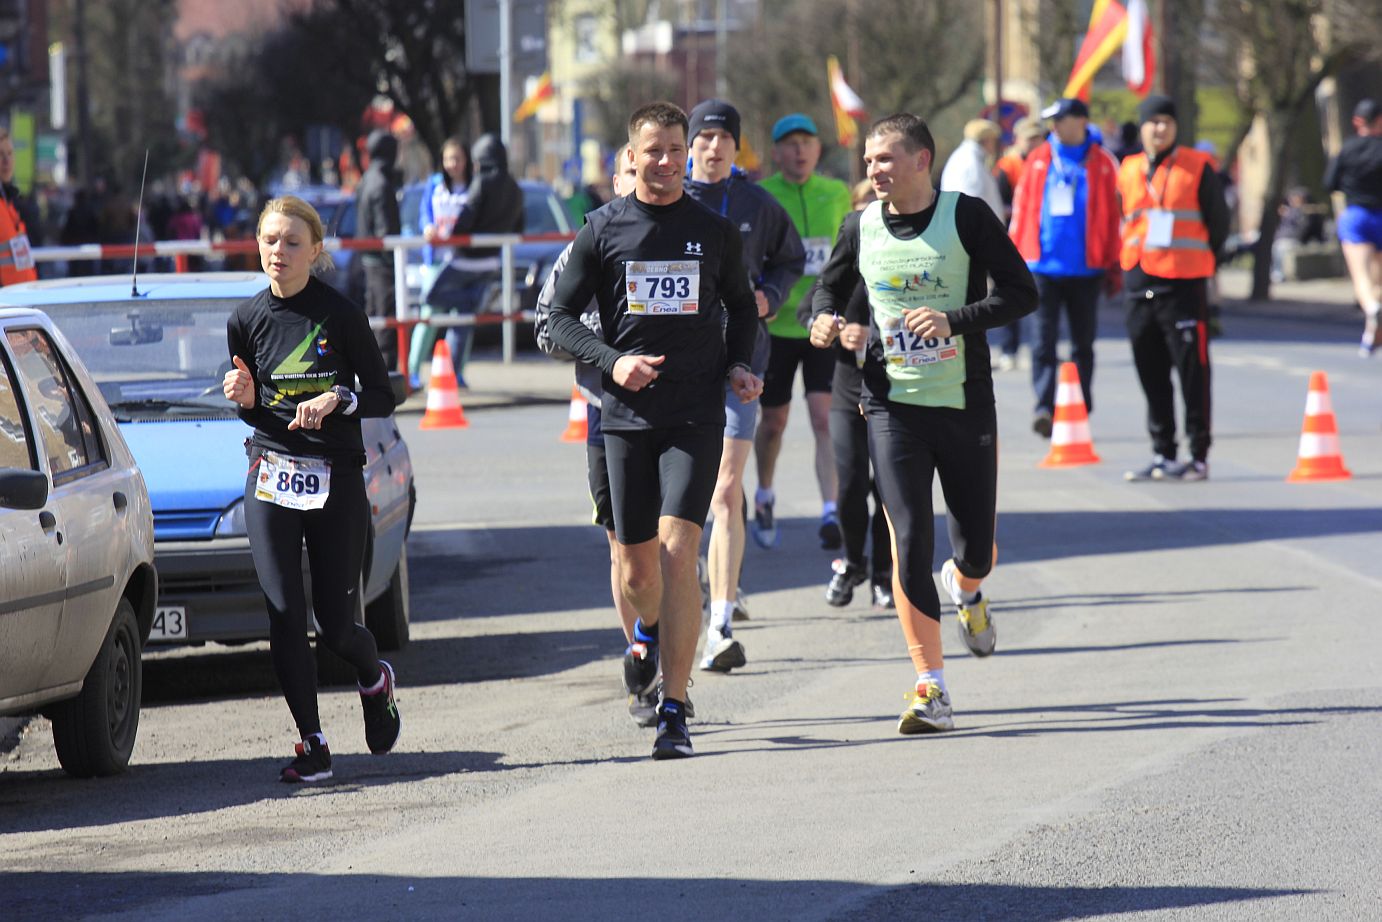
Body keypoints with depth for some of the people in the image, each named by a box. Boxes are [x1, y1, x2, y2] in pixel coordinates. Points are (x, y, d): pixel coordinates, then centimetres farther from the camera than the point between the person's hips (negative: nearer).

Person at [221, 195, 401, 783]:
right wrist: (244, 399, -7)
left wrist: (336, 399, -18)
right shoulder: (248, 319, 5)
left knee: (335, 624, 0)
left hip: (336, 479, -2)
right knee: (284, 617, -7)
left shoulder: (340, 314, -5)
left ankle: (375, 680, 34)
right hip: (270, 477, 2)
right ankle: (312, 746, 1)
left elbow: (382, 396, 0)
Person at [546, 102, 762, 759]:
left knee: (677, 551, -15)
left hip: (696, 415, -1)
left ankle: (674, 711, -12)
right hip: (627, 415, 1)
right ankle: (648, 632, 44)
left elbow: (741, 305, 23)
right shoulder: (603, 229, 3)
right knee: (636, 567, 6)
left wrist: (738, 365, 6)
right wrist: (610, 361, -11)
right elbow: (560, 316, 6)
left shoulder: (715, 232, 6)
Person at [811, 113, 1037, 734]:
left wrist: (954, 321, -21)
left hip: (966, 404, -1)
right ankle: (931, 693, -5)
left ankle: (964, 590, 45)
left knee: (977, 549, 5)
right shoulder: (861, 228, 3)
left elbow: (1021, 293, -7)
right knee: (909, 544, -9)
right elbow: (829, 287, 18)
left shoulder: (968, 217, -6)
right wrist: (827, 321, -6)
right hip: (893, 408, 1)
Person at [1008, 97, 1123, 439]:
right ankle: (1044, 407, -13)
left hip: (1085, 269, 0)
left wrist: (1113, 265, 1)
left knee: (1083, 343, 9)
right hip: (1043, 266, 1)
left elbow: (1113, 215, 3)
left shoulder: (1101, 164, 2)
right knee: (1044, 340, -8)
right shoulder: (1038, 160, 6)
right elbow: (1022, 209, 8)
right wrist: (1015, 258, 4)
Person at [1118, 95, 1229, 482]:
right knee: (1151, 375, 9)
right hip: (1139, 286, 5)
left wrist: (1203, 261, 8)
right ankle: (1163, 455, 17)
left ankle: (1199, 456, -1)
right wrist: (1126, 264, 15)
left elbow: (1218, 222, 4)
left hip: (1185, 285, -5)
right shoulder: (1128, 171, 11)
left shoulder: (1198, 167, -1)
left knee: (1192, 372, -5)